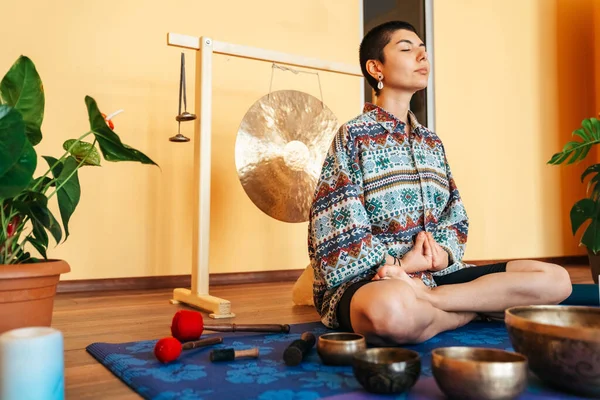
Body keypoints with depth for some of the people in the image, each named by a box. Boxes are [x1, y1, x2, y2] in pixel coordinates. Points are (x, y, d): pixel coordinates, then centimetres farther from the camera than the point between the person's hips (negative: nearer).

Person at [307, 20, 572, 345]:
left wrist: (442, 253, -7)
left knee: (555, 279, -9)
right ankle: (486, 304, -15)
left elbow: (455, 218, 15)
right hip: (367, 279, -6)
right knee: (391, 309, -44)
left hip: (434, 274, 7)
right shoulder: (353, 137, -4)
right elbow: (337, 233, -11)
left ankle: (425, 298, -18)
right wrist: (402, 263, -17)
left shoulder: (431, 142, 16)